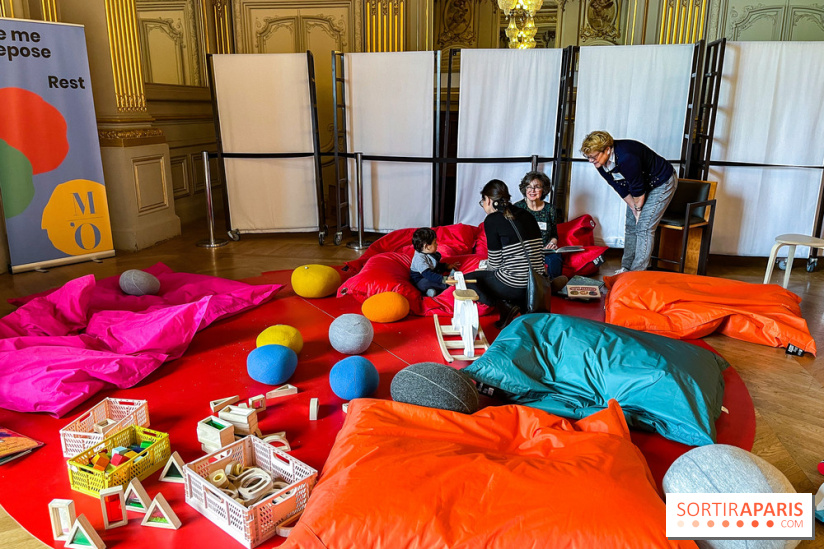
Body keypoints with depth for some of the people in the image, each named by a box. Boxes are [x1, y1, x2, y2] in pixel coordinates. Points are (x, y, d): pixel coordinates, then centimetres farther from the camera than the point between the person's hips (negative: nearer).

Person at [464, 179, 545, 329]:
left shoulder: (492, 220, -9)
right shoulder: (527, 215, 10)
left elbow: (495, 263, -8)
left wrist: (488, 269, 16)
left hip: (514, 286, -7)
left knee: (467, 280, 13)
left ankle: (505, 307, -2)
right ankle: (525, 306, 12)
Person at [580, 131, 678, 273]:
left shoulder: (626, 158, -39)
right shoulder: (600, 163, -12)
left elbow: (638, 189, -27)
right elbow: (621, 189, -3)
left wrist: (638, 208, -11)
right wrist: (634, 209, -5)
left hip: (662, 183, -8)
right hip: (637, 184, 8)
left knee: (644, 228, -12)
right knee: (630, 225, 8)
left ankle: (638, 272, -7)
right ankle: (626, 268, 17)